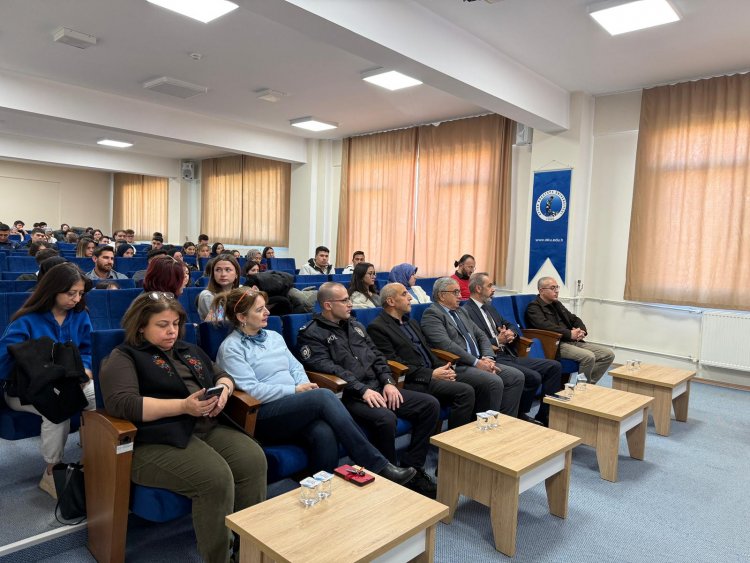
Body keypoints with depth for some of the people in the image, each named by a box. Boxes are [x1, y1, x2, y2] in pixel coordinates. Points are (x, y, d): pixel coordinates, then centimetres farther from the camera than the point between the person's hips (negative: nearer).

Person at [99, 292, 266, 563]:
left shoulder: (188, 350, 22)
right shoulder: (124, 357, 1)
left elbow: (222, 375, 27)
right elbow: (123, 403, -15)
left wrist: (223, 389, 0)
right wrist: (183, 406, -23)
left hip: (208, 428, 7)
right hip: (159, 441, -6)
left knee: (254, 459, -18)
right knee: (216, 478, -29)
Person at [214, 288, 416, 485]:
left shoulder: (274, 336, 18)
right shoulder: (231, 348, -3)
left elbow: (295, 367, 17)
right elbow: (252, 389, -13)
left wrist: (305, 386, -6)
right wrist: (295, 390, -13)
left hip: (294, 407, 6)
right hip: (262, 417, -6)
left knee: (324, 433, -30)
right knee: (323, 396, -28)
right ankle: (377, 465, -24)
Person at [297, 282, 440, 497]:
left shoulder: (355, 326, 20)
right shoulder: (312, 334, -2)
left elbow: (377, 357, 17)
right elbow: (329, 368, -15)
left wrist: (388, 382, 0)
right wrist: (362, 390, -23)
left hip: (378, 388, 8)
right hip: (349, 396, -7)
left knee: (430, 404, -6)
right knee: (386, 418, -35)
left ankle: (410, 467, 1)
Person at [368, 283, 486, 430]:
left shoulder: (412, 323, 23)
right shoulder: (377, 328, -5)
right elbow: (393, 363, -11)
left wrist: (443, 368, 1)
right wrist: (431, 374, -15)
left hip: (433, 372, 8)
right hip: (413, 382, -8)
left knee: (490, 383, -8)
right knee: (465, 391, -26)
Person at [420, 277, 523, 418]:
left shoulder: (461, 311, 22)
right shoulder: (431, 314, -6)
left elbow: (481, 336, 18)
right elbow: (446, 344, -18)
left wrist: (487, 358, -1)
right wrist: (476, 362, -18)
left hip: (479, 362, 9)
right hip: (457, 366, -9)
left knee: (517, 376, -3)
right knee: (495, 382, -27)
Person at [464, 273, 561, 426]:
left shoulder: (489, 307, 20)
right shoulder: (466, 311, -10)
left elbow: (508, 326, 24)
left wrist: (512, 334, 1)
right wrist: (498, 341, -17)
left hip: (509, 355, 10)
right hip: (493, 359, -9)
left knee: (554, 367, 1)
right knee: (533, 377, -26)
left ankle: (545, 416, 6)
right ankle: (520, 416, -2)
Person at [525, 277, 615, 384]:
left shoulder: (557, 304, 23)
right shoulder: (534, 307, -3)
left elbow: (574, 319, 25)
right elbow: (545, 326, -20)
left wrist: (582, 331, 2)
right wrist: (570, 334, -20)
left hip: (574, 342, 9)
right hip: (556, 345, -9)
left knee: (609, 354, -3)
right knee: (588, 357, -29)